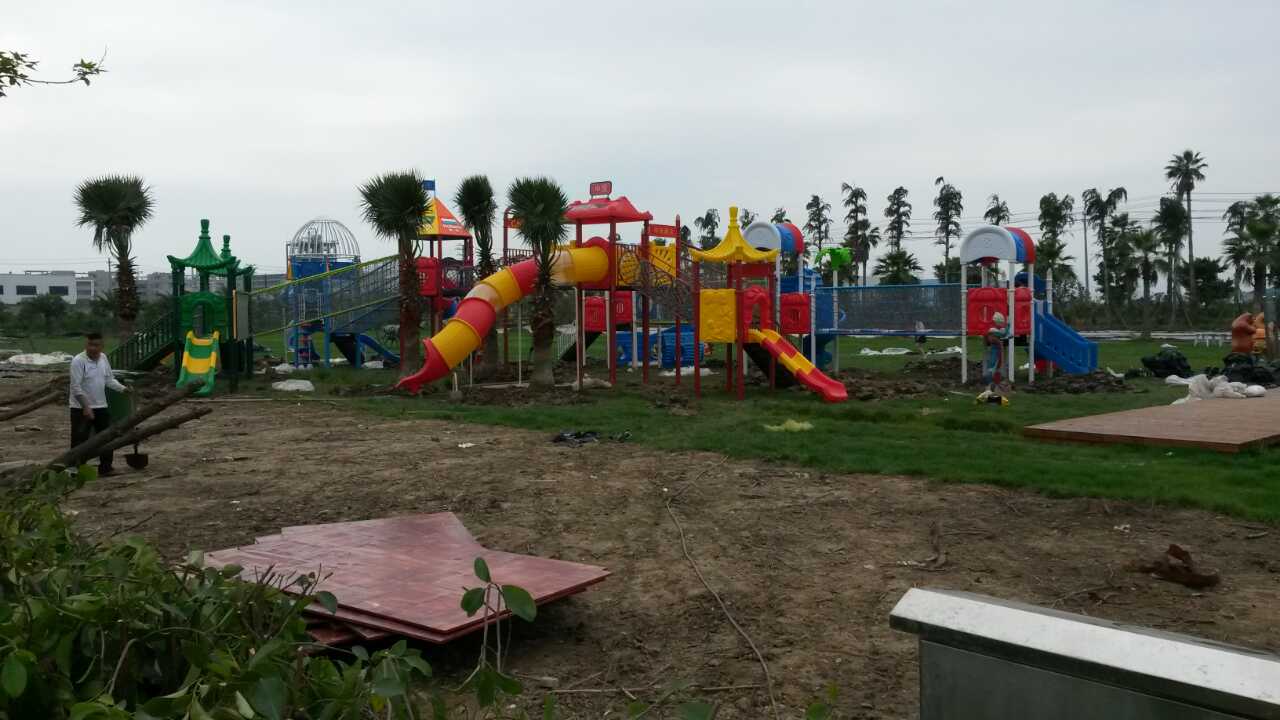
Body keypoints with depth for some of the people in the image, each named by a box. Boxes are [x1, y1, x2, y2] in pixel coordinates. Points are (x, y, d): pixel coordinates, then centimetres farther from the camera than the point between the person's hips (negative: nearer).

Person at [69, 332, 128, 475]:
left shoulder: (103, 358, 5)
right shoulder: (78, 361, -16)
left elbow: (109, 380, 15)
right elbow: (76, 387, -20)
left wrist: (123, 389, 0)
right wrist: (86, 407, -25)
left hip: (101, 407, 7)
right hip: (81, 409, -7)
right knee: (79, 441, -2)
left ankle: (105, 468, 23)